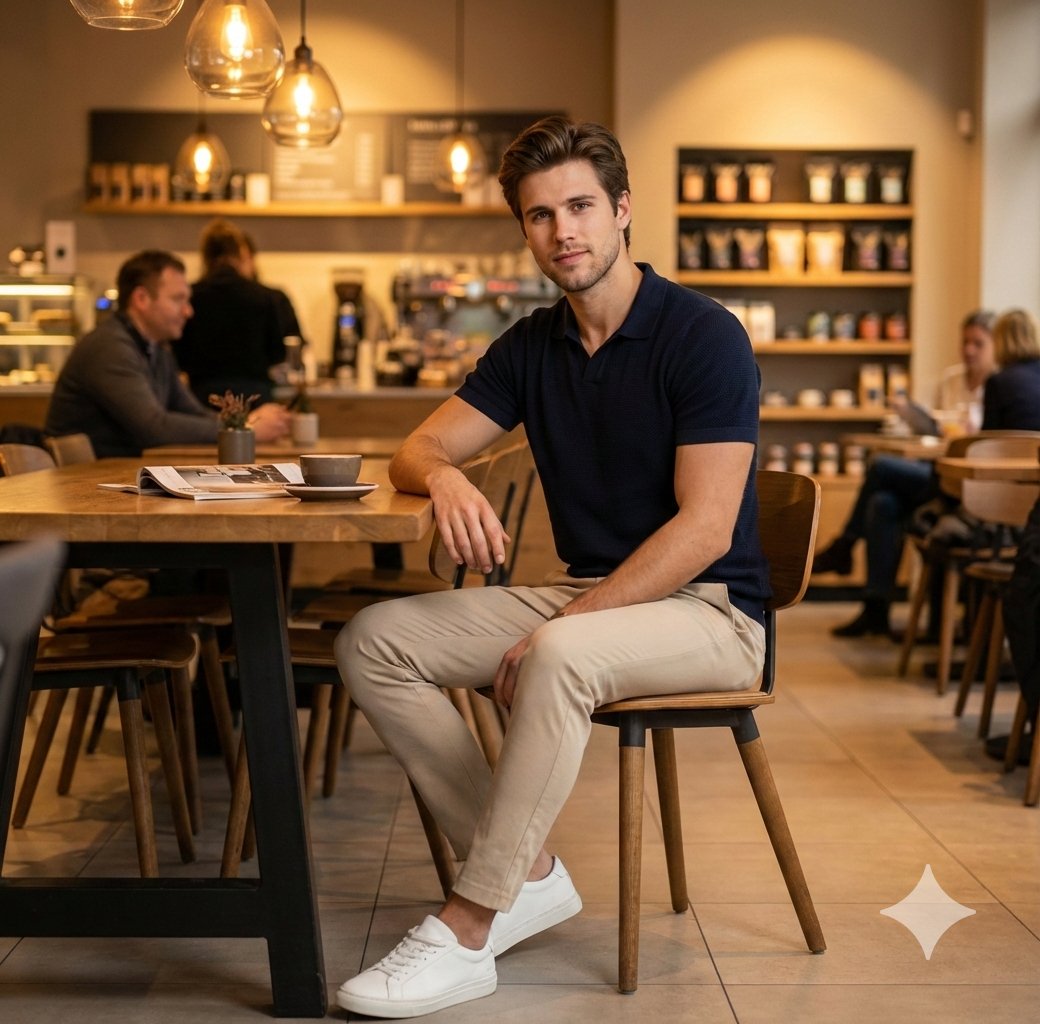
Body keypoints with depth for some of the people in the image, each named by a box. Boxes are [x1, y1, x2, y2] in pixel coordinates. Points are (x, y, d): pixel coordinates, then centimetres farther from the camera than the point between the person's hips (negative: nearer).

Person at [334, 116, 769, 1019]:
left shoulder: (703, 336, -12)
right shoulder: (532, 346, 8)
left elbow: (704, 529, -19)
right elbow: (416, 452, 8)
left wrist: (561, 625, -23)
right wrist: (446, 477, -18)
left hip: (708, 609, -7)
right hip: (586, 594, 7)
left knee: (561, 661, -39)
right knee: (374, 642, -9)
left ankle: (466, 931, -28)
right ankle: (528, 874, -7)